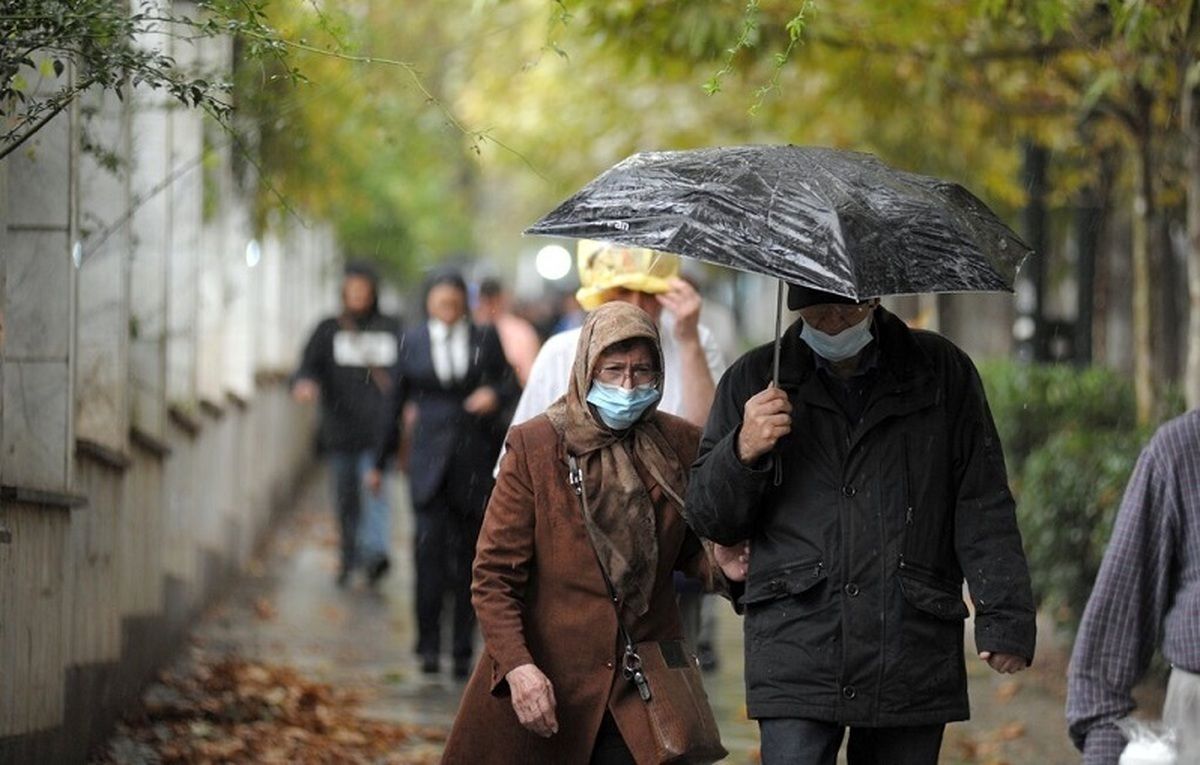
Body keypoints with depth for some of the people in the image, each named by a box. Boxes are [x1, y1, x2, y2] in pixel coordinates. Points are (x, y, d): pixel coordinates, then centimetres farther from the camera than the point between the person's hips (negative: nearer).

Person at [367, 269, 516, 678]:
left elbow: (510, 383, 10)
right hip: (430, 456, -1)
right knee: (430, 542, -16)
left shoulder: (486, 340, 8)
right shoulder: (412, 342, 8)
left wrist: (495, 394, -15)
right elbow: (396, 402, 13)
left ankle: (463, 650, 12)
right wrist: (380, 462, 16)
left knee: (468, 552, 4)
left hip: (476, 458, 1)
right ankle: (429, 644, -15)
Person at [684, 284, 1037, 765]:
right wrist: (743, 452, -9)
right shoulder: (754, 380, 10)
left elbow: (983, 508, 7)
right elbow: (709, 521, 11)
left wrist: (1005, 618, -3)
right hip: (796, 660, -1)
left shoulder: (943, 374, 9)